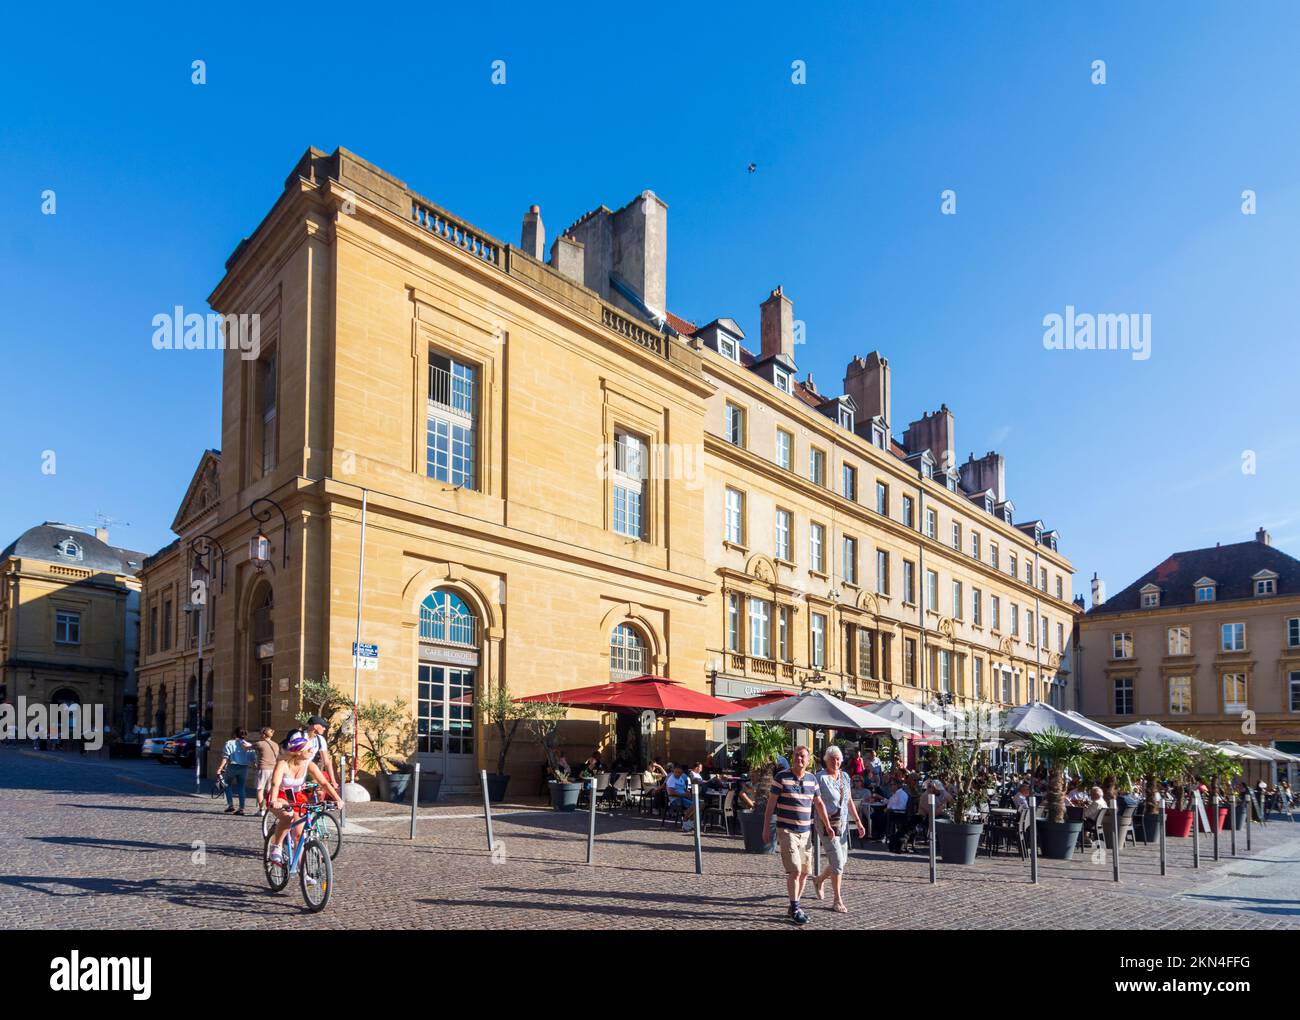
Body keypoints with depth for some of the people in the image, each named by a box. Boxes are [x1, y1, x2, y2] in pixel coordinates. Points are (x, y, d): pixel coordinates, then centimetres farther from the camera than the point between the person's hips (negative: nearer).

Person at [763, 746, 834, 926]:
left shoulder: (812, 779, 6)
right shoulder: (781, 777, -8)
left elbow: (819, 803, 14)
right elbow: (771, 803, -5)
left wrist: (828, 825, 9)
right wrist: (766, 827, -6)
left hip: (805, 832, 5)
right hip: (786, 831, -5)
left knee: (805, 872, 9)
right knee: (794, 870, -12)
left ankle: (795, 907, 24)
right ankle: (795, 909, 1)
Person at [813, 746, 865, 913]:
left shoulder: (845, 776, 9)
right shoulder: (820, 777, -12)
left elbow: (849, 801, 16)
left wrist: (858, 821, 10)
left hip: (843, 822, 7)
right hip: (827, 822, -7)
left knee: (842, 860, 13)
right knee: (837, 861, -9)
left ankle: (819, 880, 38)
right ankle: (837, 901, 1)